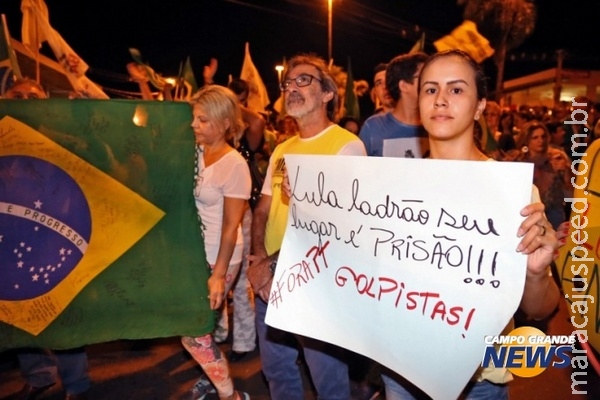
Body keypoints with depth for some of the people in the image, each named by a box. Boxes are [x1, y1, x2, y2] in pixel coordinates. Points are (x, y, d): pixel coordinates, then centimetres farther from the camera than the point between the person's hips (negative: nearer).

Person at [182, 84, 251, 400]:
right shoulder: (194, 153, 3)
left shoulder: (234, 164, -16)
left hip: (217, 258, -6)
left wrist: (218, 275, -18)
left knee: (192, 334, 1)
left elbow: (231, 226, -17)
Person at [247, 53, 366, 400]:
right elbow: (263, 211, 12)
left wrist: (275, 263, -16)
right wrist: (258, 260, -6)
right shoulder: (282, 150, 11)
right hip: (270, 281, 7)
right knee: (276, 368, 21)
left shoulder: (347, 146, -11)